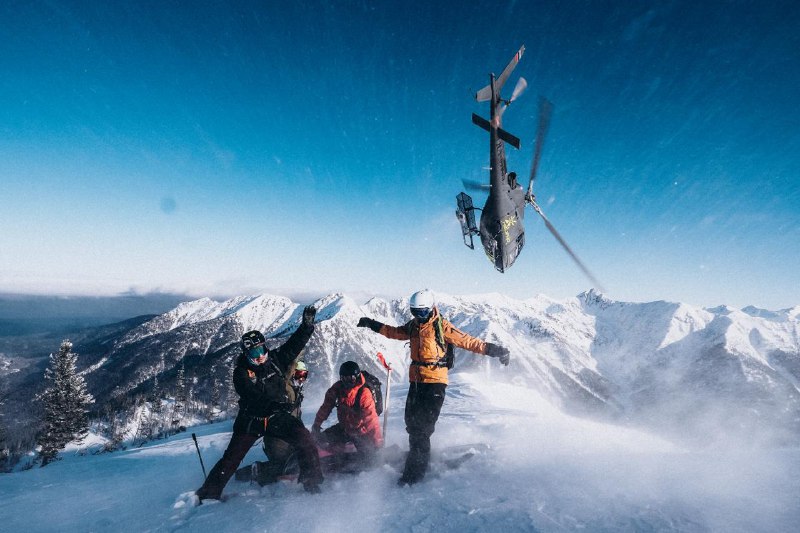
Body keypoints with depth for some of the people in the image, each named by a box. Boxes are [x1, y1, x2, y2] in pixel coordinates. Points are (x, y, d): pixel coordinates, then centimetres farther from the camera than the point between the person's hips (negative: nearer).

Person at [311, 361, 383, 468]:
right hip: (344, 427, 6)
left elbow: (372, 420, -28)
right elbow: (326, 406, -3)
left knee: (366, 463, -7)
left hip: (361, 432, -5)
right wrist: (317, 424, -4)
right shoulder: (338, 387, -13)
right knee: (322, 439, -7)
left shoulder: (364, 393, -29)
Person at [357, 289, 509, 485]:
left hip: (435, 381, -7)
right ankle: (420, 461, 34)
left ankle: (414, 473, 2)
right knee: (412, 423, 15)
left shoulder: (441, 327, -10)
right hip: (416, 380, 7)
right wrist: (373, 324, 28)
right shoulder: (413, 326, 10)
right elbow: (394, 332, 25)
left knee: (422, 428, -8)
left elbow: (465, 340, -13)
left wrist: (490, 349, -20)